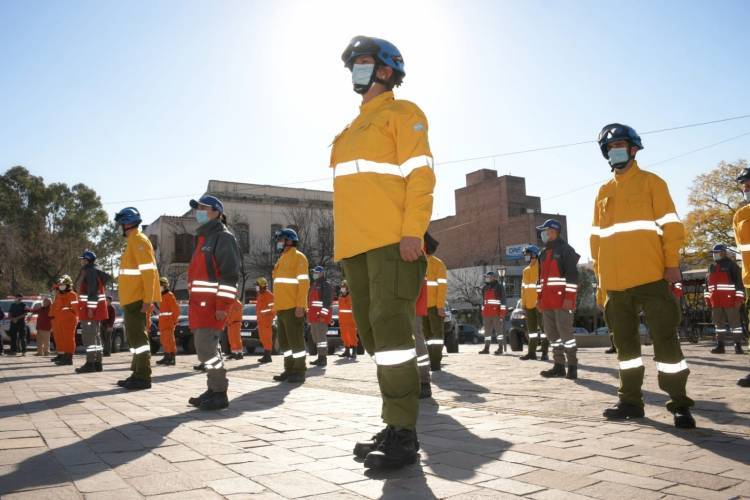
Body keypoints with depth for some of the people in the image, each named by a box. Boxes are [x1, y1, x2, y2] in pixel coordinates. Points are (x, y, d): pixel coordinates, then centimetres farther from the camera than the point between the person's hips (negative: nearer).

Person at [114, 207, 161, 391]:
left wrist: (148, 299, -24)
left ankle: (143, 378, -4)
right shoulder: (133, 241, 19)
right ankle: (138, 374, 23)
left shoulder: (139, 240, -11)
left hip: (137, 299, -10)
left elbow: (149, 271, -20)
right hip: (132, 298, 10)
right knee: (135, 336, 14)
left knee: (138, 336, -8)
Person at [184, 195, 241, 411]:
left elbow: (230, 275, -16)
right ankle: (214, 390, 23)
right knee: (209, 347, 14)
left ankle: (219, 394, -3)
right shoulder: (204, 238, 22)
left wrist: (222, 305, -21)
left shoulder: (223, 237, -8)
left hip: (213, 304, -10)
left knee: (206, 348, -11)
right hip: (200, 303, 10)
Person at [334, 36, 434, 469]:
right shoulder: (353, 128, 26)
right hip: (358, 247, 8)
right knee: (375, 336, 7)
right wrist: (345, 243, 17)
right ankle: (396, 428, 16)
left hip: (392, 243, -8)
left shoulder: (402, 114, 4)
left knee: (391, 332, -14)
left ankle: (403, 438, -7)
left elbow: (421, 175, -8)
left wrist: (412, 232, -19)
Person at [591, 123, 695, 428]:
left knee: (665, 338, -3)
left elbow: (670, 224, -1)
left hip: (650, 277, -5)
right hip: (616, 281, 5)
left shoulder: (650, 182, 4)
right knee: (625, 342, 10)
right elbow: (596, 235, 17)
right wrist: (599, 271, 12)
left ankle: (679, 405, 6)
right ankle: (631, 401, 20)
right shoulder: (604, 192, 16)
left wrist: (672, 262, -9)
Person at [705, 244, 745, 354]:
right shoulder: (712, 267, 18)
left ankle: (738, 345, 2)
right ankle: (720, 346, 10)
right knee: (719, 322, 7)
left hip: (730, 299, -6)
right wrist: (707, 298, 16)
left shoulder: (731, 264, -1)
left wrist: (739, 298, -13)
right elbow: (708, 283, 22)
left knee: (734, 321, -3)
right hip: (716, 300, 6)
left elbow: (739, 281, -6)